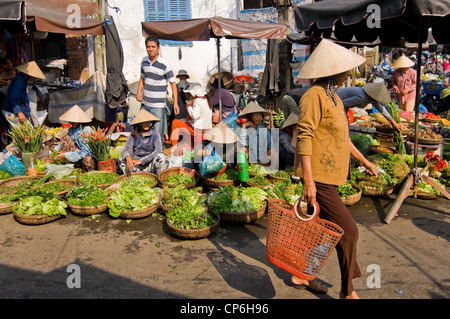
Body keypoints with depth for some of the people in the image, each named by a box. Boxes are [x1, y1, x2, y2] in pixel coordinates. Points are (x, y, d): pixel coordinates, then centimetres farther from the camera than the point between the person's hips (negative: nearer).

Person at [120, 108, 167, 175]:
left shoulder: (155, 134, -5)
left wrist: (141, 161, -22)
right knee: (122, 161, -20)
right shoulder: (134, 133, 2)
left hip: (150, 164, -2)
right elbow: (126, 149, -4)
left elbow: (158, 151, -17)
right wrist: (128, 158, -30)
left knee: (160, 156, -30)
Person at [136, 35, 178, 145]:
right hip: (145, 104, 6)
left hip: (158, 106, -6)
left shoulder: (164, 64, -9)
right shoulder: (144, 61, 7)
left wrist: (175, 102, -12)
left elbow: (173, 83, -5)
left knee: (158, 135, -5)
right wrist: (139, 91, 3)